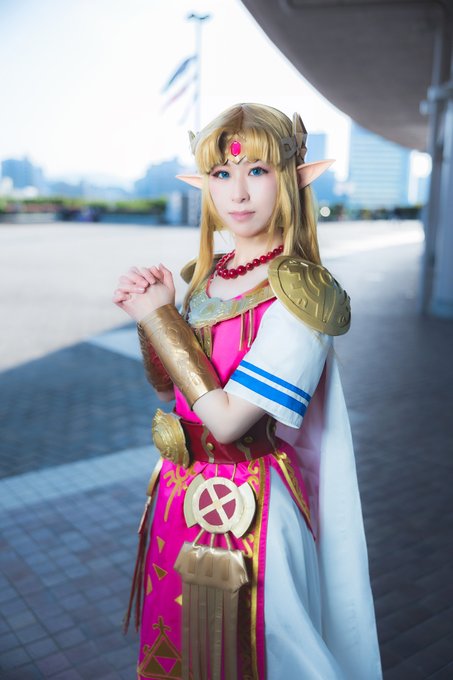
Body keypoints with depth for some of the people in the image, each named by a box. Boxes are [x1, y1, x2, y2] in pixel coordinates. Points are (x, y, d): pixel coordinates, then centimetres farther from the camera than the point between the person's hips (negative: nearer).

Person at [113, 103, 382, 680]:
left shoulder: (299, 292, -20)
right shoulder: (201, 276, 0)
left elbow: (228, 419, -24)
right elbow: (167, 386, 7)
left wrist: (158, 317, -19)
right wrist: (148, 312, -10)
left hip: (247, 503, -6)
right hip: (182, 488, 7)